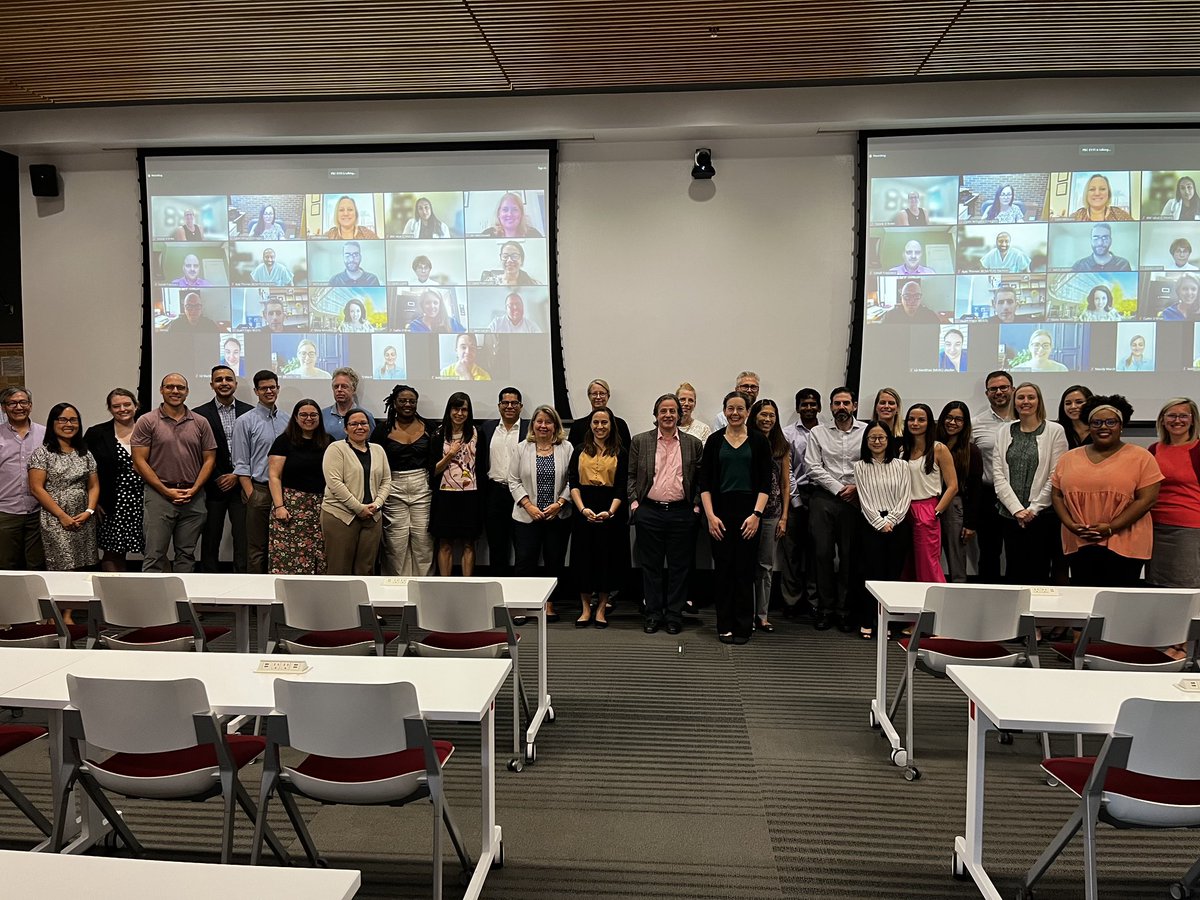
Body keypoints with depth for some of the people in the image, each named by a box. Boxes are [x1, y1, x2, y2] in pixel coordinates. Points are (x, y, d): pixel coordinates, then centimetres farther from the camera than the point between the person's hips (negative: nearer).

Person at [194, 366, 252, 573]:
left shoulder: (249, 412, 6)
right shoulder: (200, 414, 2)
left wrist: (238, 476, -5)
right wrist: (216, 479, -6)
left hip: (241, 485, 1)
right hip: (213, 486, 0)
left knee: (243, 540, -1)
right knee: (210, 542, 6)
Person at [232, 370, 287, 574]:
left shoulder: (287, 421, 11)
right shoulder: (245, 422, -1)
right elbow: (241, 464, -3)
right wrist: (251, 495, -10)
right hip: (259, 490, -4)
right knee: (257, 548, 0)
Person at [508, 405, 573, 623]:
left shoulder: (566, 448, 2)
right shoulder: (522, 449, 4)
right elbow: (514, 481, 2)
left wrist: (559, 503, -12)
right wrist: (529, 506, -8)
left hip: (558, 517, 0)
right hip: (527, 517, 0)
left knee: (555, 561, 7)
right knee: (525, 561, 0)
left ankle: (549, 604, 19)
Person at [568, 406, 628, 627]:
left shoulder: (621, 452, 3)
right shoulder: (580, 451, 9)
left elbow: (622, 487, -3)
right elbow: (572, 483, 1)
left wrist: (610, 512, -17)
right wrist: (583, 509, -14)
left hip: (611, 511, -1)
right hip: (583, 511, 1)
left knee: (607, 558, 3)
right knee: (583, 558, 4)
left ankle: (601, 609, 16)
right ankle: (586, 609, 15)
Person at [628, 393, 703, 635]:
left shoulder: (694, 444, 5)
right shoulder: (640, 441, 5)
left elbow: (701, 479, 7)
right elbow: (630, 475, 7)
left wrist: (696, 506, -1)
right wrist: (634, 501, -3)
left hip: (681, 513, 0)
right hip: (649, 512, 0)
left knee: (679, 567, 6)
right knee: (650, 566, 7)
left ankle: (674, 615, 17)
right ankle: (653, 614, 17)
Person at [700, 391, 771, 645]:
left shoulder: (758, 441, 3)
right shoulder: (714, 440, 4)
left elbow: (765, 482, 0)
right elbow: (704, 482, 2)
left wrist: (756, 514, -10)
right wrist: (710, 515, -6)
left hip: (749, 512, -1)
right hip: (720, 512, 1)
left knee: (745, 569, 2)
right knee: (722, 570, 5)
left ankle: (743, 627, 13)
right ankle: (724, 626, 15)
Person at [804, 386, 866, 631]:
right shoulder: (818, 433, 8)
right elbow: (813, 467, -1)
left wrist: (857, 487, -12)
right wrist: (838, 488, -8)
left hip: (854, 500, 0)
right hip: (824, 498, 0)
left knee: (849, 556, 2)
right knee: (823, 553, -1)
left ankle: (844, 609, 11)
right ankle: (825, 608, 8)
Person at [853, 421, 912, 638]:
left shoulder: (900, 465, 9)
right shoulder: (860, 466, 5)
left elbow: (905, 498, 3)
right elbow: (865, 499, -1)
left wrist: (890, 521, -8)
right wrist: (880, 523, -9)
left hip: (897, 524, 2)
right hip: (872, 524, -2)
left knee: (893, 573, 0)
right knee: (873, 573, -5)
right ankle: (867, 622, 1)